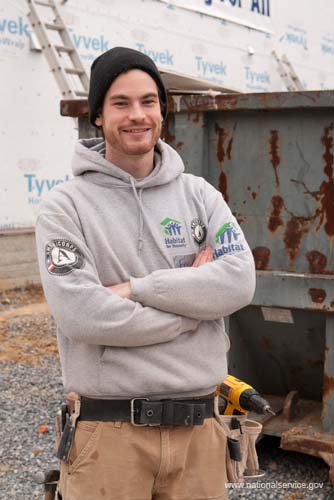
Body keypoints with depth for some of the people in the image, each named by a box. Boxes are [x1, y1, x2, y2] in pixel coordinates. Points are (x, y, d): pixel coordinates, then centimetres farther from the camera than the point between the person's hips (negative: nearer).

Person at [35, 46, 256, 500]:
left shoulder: (200, 195, 7)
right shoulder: (67, 206, -4)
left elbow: (238, 282, -8)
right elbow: (80, 313, -17)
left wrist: (135, 288, -14)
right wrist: (191, 304, -9)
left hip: (197, 428, 3)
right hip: (110, 430, -3)